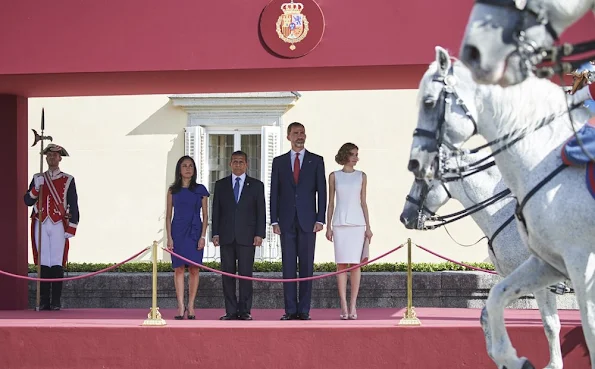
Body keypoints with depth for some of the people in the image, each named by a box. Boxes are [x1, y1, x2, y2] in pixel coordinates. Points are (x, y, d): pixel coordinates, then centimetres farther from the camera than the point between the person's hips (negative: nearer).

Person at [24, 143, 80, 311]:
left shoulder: (68, 180, 6)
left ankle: (56, 303, -4)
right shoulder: (38, 179, 13)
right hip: (41, 226, 2)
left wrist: (71, 230, -4)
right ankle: (44, 302, 1)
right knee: (44, 264, 0)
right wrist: (36, 188, -11)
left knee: (57, 264, -6)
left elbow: (74, 207, 4)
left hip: (59, 226, -2)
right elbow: (28, 201, 6)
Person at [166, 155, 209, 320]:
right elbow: (168, 215, 8)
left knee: (194, 269, -3)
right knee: (178, 269, -2)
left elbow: (205, 215, 6)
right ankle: (181, 306, -1)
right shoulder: (173, 190, 7)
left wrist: (203, 236, -4)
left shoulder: (200, 190, 6)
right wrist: (169, 237, -1)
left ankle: (191, 306, 2)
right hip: (178, 232, 0)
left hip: (195, 232, 0)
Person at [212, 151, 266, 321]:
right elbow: (216, 211, 11)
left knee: (246, 274, -4)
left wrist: (259, 234, -4)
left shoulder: (256, 185, 8)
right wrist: (215, 233, 2)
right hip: (226, 237, 2)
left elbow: (261, 211, 5)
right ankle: (231, 311, 4)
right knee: (227, 274, 0)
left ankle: (245, 311, 0)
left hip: (247, 236, -2)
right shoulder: (221, 185, 13)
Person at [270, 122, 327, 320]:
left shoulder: (316, 161, 6)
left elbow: (321, 191, 3)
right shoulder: (279, 161, 10)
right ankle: (290, 310, 2)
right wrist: (274, 220, 0)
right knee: (288, 266, 0)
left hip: (308, 221, -1)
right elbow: (274, 193, 8)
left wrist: (320, 219, -5)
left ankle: (304, 310, 1)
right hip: (287, 221, 1)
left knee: (307, 266, -1)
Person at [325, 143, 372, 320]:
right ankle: (344, 307, -2)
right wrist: (328, 227, 3)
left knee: (355, 264, -3)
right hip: (340, 223, 0)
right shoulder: (334, 176, 8)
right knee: (341, 264, -3)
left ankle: (353, 305, 0)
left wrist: (368, 227, 4)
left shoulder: (361, 176, 10)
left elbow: (363, 202, 9)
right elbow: (330, 203, 9)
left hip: (357, 223, 1)